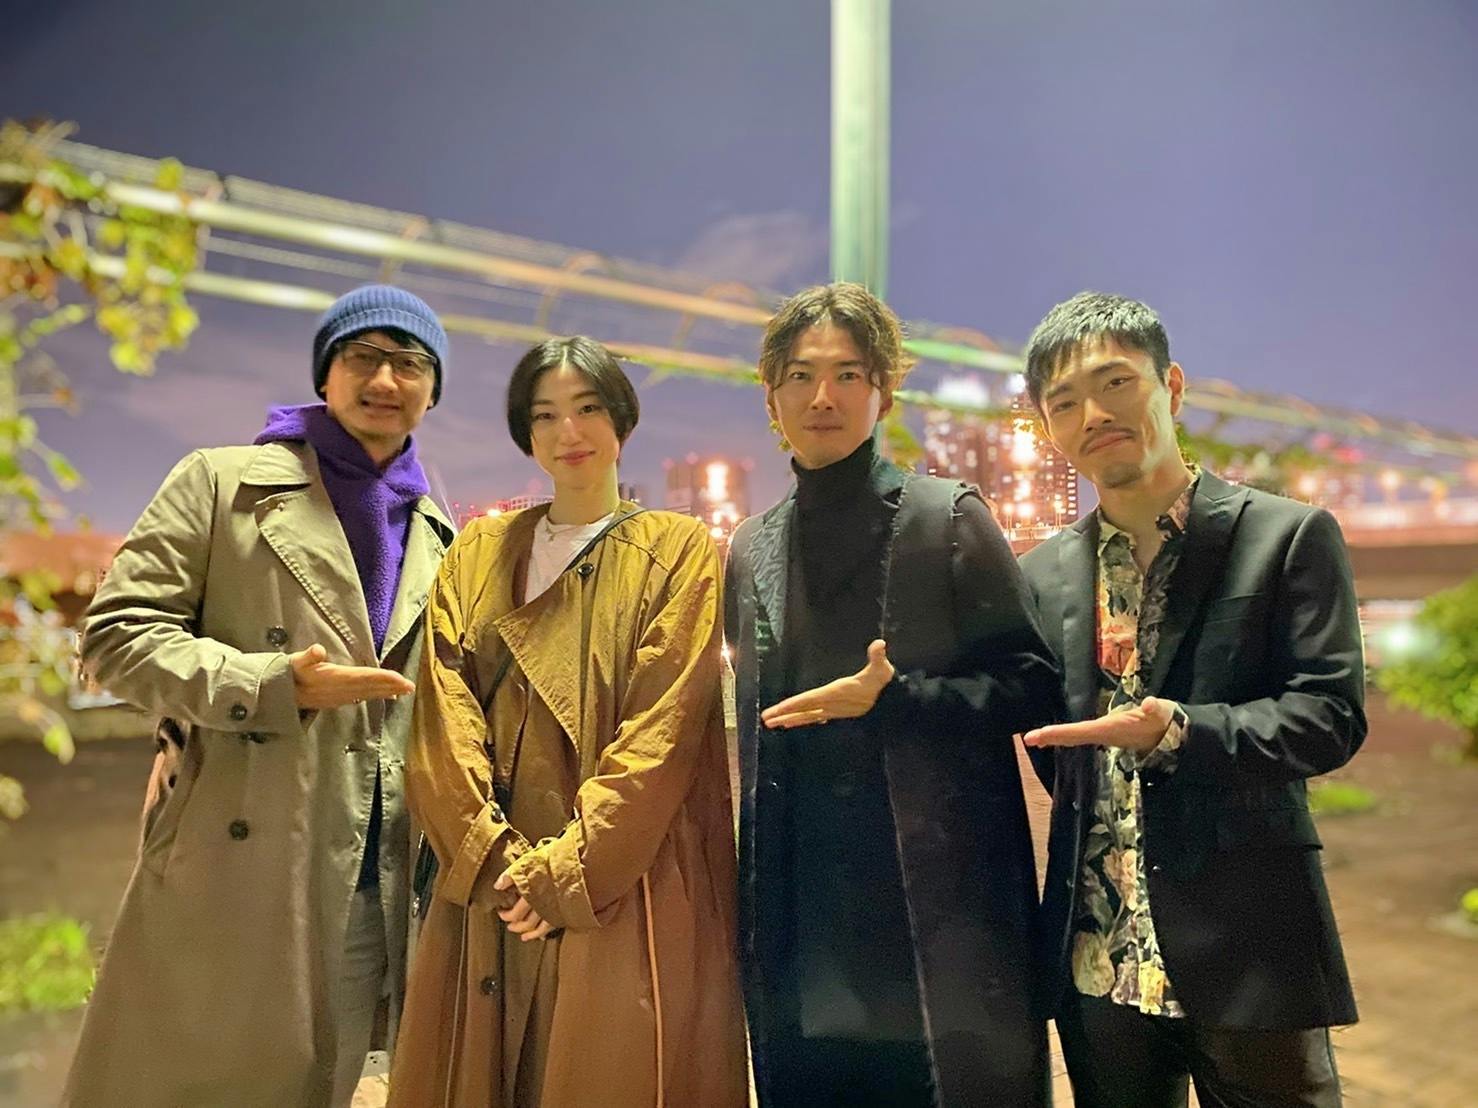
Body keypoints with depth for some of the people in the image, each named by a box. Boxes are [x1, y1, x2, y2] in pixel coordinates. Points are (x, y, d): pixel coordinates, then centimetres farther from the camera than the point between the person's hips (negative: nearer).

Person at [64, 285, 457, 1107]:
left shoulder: (437, 535, 14)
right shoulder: (224, 481, 1)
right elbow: (116, 631, -5)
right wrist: (276, 686, -17)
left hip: (374, 889, 4)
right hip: (235, 873, -3)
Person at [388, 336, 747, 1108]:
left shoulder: (678, 550, 2)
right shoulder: (477, 553, 13)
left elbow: (663, 729, -8)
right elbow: (444, 719, 3)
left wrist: (568, 869, -14)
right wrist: (493, 857, -10)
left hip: (620, 892, -3)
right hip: (488, 890, 3)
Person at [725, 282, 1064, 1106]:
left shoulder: (948, 518, -2)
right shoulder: (752, 551, 13)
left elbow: (1032, 685, -4)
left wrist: (890, 699, -18)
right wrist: (756, 896, 15)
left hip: (939, 904, -4)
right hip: (802, 917, 5)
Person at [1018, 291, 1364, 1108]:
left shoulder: (1287, 537, -3)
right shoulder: (1044, 575, 9)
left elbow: (1331, 716, -10)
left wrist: (1179, 733, -23)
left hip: (1244, 947, -3)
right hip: (1099, 954, 4)